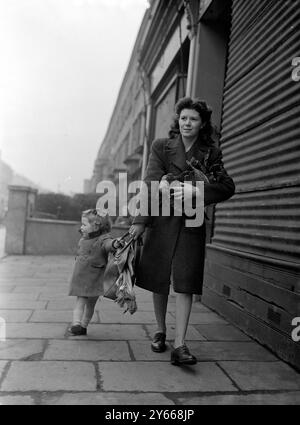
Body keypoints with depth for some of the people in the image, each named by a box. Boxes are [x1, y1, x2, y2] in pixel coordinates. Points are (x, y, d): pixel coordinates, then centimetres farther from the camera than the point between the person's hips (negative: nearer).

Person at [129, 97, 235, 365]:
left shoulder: (211, 154, 6)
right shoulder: (161, 147, 4)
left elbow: (228, 187, -6)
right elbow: (151, 183, -6)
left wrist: (196, 192, -21)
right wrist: (140, 221, -15)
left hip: (191, 224, 0)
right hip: (161, 220, 1)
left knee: (185, 283, -7)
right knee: (159, 281, 8)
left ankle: (180, 345, -5)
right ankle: (160, 332, 29)